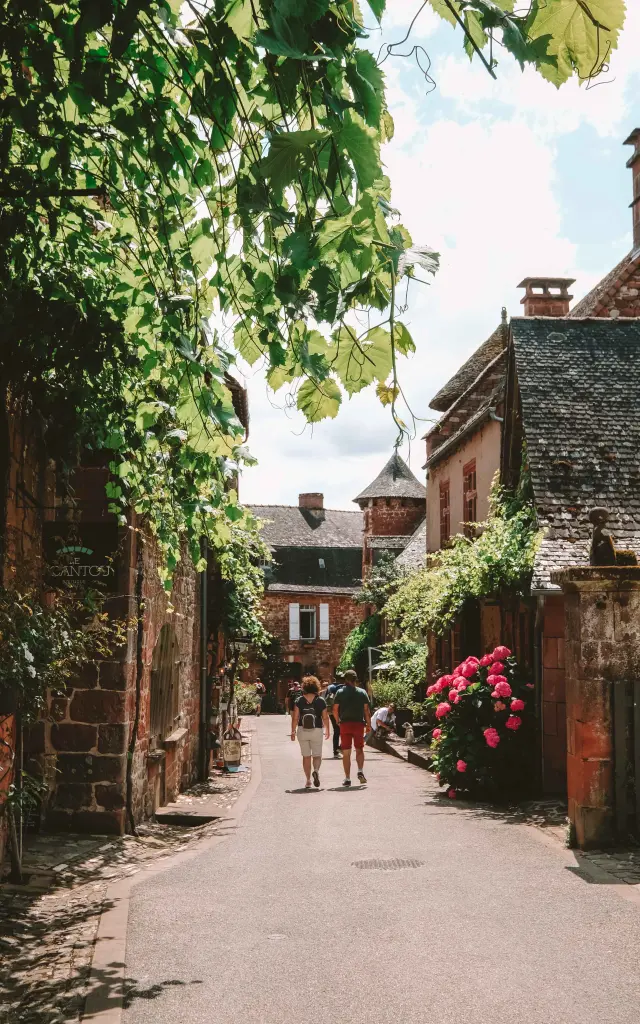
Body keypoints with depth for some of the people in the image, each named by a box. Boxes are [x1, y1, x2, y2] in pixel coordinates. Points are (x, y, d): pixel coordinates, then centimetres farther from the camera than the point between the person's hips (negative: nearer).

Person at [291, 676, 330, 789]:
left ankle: (308, 780, 12)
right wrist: (327, 731, 14)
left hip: (302, 731, 1)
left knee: (306, 756, 11)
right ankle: (316, 770, -20)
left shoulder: (299, 701, -2)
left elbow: (295, 718, -4)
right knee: (317, 755, 9)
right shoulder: (321, 701, -2)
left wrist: (293, 731, 4)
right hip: (317, 730, -1)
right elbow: (325, 718, 2)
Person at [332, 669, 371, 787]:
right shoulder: (362, 692, 2)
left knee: (346, 752, 5)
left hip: (345, 724, -1)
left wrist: (338, 721, 16)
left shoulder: (340, 692, 0)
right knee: (359, 749, 15)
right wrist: (369, 724, 7)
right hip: (359, 724, 1)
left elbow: (335, 710, -1)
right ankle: (360, 771, -7)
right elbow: (367, 710, 0)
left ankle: (347, 778, 4)